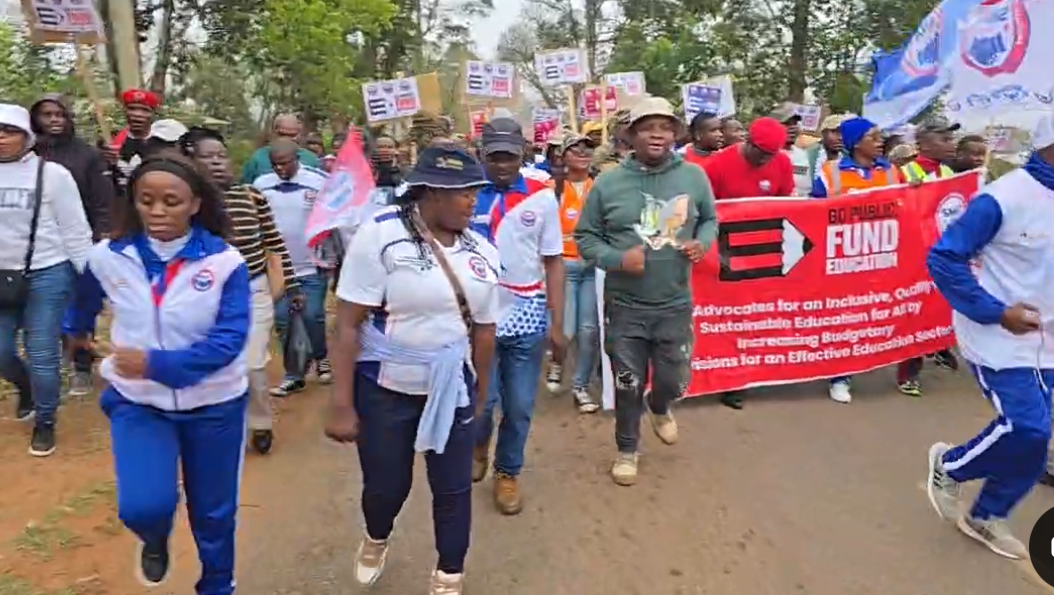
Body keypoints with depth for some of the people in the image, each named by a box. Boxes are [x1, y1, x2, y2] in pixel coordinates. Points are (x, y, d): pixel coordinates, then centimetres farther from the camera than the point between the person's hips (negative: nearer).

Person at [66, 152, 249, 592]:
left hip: (213, 404, -1)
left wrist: (157, 364, -29)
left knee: (213, 510, 14)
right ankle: (155, 538, 23)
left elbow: (228, 341, -20)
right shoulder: (108, 257, -7)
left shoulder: (225, 262, -17)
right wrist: (78, 332, 36)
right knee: (143, 506, -17)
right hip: (138, 402, 1)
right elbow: (85, 303, 17)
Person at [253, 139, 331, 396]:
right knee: (283, 322, 6)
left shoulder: (320, 181, -9)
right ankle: (293, 375, 17)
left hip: (312, 266, -3)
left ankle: (320, 357, 29)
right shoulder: (261, 184, -1)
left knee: (312, 317, 1)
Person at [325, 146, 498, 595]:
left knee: (454, 488, 9)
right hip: (384, 389, -3)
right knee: (385, 486, 12)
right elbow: (348, 325, -15)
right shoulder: (380, 235, -15)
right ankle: (376, 540, 49)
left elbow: (484, 330, 8)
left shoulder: (481, 252, -1)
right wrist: (341, 404, -17)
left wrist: (481, 394, 14)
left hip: (452, 389, 3)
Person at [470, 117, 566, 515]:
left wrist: (557, 324, 0)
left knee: (519, 406, 9)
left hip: (527, 318, 1)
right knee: (482, 400, 5)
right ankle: (479, 446, 39)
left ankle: (507, 473, 32)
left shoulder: (542, 197, -1)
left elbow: (553, 262, 2)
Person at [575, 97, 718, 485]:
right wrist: (617, 258, -19)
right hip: (624, 306, -1)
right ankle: (627, 449, 36)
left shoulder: (694, 177, -2)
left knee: (675, 381, 14)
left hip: (675, 305, 2)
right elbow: (584, 237, -1)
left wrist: (702, 243, -9)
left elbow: (710, 220, 13)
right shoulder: (608, 183, -8)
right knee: (628, 386, 11)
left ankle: (658, 407, 52)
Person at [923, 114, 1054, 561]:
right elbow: (943, 258, -18)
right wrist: (996, 312, -20)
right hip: (998, 335, -7)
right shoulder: (1003, 198, -19)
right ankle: (949, 465, 18)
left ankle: (986, 517, 27)